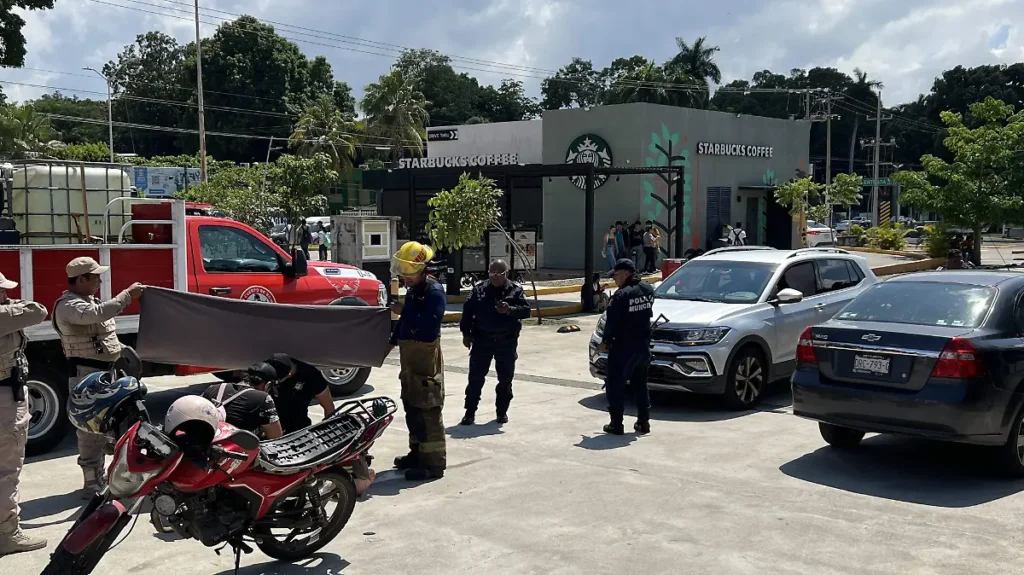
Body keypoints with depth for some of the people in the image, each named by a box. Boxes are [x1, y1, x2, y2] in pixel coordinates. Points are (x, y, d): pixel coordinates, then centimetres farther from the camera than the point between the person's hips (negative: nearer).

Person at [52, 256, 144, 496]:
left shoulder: (90, 300, 16)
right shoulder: (68, 306, -16)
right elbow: (98, 314, -35)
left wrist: (122, 349, 15)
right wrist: (127, 295, -29)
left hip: (104, 372, 10)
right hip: (87, 374, -10)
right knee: (90, 430, -8)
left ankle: (99, 478, 26)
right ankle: (92, 484, -3)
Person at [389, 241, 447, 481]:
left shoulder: (434, 291, -14)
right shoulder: (412, 290, 14)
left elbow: (430, 327, -26)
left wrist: (404, 311, -22)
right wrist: (392, 340, 20)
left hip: (426, 358, -10)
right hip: (409, 356, 10)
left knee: (428, 411, -8)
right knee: (411, 407, 16)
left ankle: (434, 463, -4)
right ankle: (417, 452, 28)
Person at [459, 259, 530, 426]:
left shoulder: (515, 290, 0)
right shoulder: (479, 289, 3)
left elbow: (526, 310, -7)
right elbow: (468, 311, 5)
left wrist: (510, 310, -24)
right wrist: (466, 333, 0)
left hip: (506, 341, 0)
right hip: (482, 339, 0)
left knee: (505, 379, 7)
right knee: (475, 377, 1)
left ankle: (502, 411, 21)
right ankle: (470, 412, 8)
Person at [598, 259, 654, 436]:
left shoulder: (621, 295, -18)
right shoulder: (647, 290, 3)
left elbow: (612, 322, -15)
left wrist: (605, 342, -3)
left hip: (623, 348, -7)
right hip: (643, 346, 7)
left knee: (615, 386, 2)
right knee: (640, 385, 18)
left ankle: (616, 424, 3)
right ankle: (644, 422, 20)